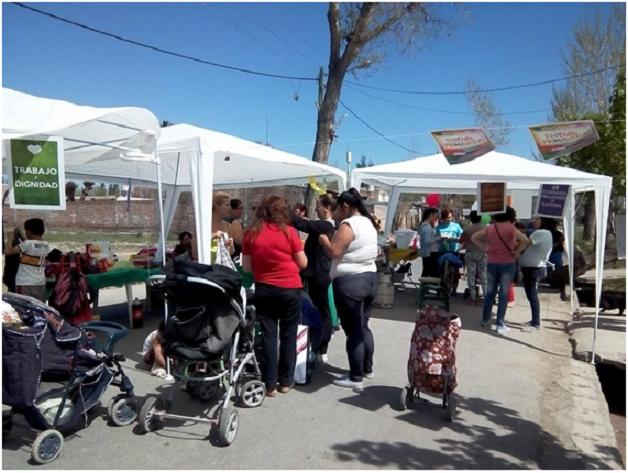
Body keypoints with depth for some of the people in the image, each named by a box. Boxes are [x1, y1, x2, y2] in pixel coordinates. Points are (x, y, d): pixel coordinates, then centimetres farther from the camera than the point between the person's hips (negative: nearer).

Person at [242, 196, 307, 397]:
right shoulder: (289, 231, -7)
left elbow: (246, 267, 3)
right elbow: (303, 263, -1)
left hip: (264, 289, 2)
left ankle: (270, 384, 10)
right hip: (290, 289, -2)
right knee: (288, 335, 10)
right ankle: (285, 381, 18)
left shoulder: (251, 233, -1)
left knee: (268, 335, 7)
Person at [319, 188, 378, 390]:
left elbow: (333, 252, -19)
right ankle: (367, 368, 30)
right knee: (363, 326, 19)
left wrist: (324, 240, -1)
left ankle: (355, 378, 5)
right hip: (369, 278, 9)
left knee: (353, 330, -2)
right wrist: (333, 240, 20)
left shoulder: (348, 225, -15)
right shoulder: (368, 223, 13)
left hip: (349, 282, -9)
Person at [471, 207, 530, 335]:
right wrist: (516, 252, -10)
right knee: (503, 294, 2)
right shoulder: (511, 228, -10)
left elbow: (474, 237, 7)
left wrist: (485, 249, 5)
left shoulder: (490, 228, 2)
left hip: (491, 263, 4)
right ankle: (500, 325, 4)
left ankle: (485, 319, 25)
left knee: (490, 292, 16)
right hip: (507, 264, -4)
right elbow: (526, 241, -22)